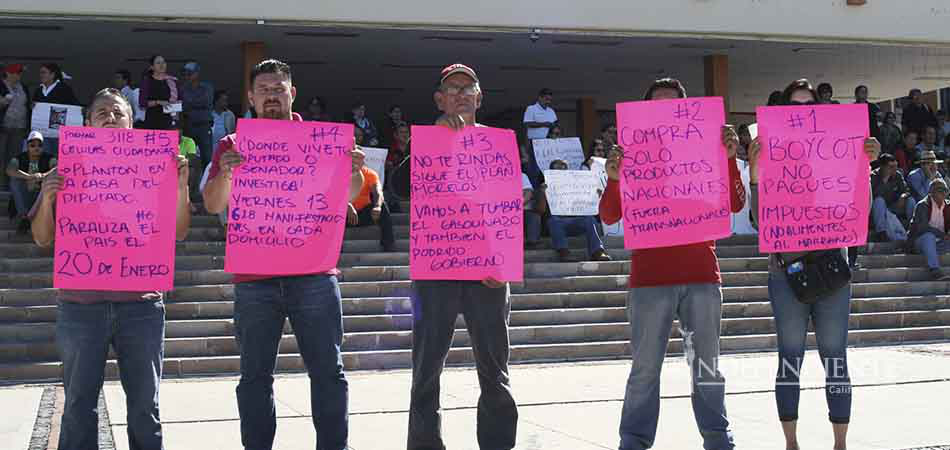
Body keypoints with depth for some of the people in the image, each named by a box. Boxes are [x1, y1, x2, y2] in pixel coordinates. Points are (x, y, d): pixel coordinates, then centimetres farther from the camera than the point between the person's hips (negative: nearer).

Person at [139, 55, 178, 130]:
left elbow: (178, 100, 19)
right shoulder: (147, 80, 2)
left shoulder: (172, 81, 11)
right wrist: (158, 102, -14)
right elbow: (142, 102, -4)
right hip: (153, 119, -3)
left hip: (169, 119, 3)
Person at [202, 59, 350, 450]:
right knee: (255, 375, 5)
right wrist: (226, 172, -21)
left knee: (328, 372, 2)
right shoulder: (233, 145, 9)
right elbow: (213, 205, 0)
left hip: (314, 275, 0)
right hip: (254, 281, 1)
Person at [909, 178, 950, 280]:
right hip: (921, 240, -5)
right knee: (929, 236, -38)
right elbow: (922, 227, -21)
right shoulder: (923, 206, -8)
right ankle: (935, 270, -47)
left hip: (938, 243, 5)